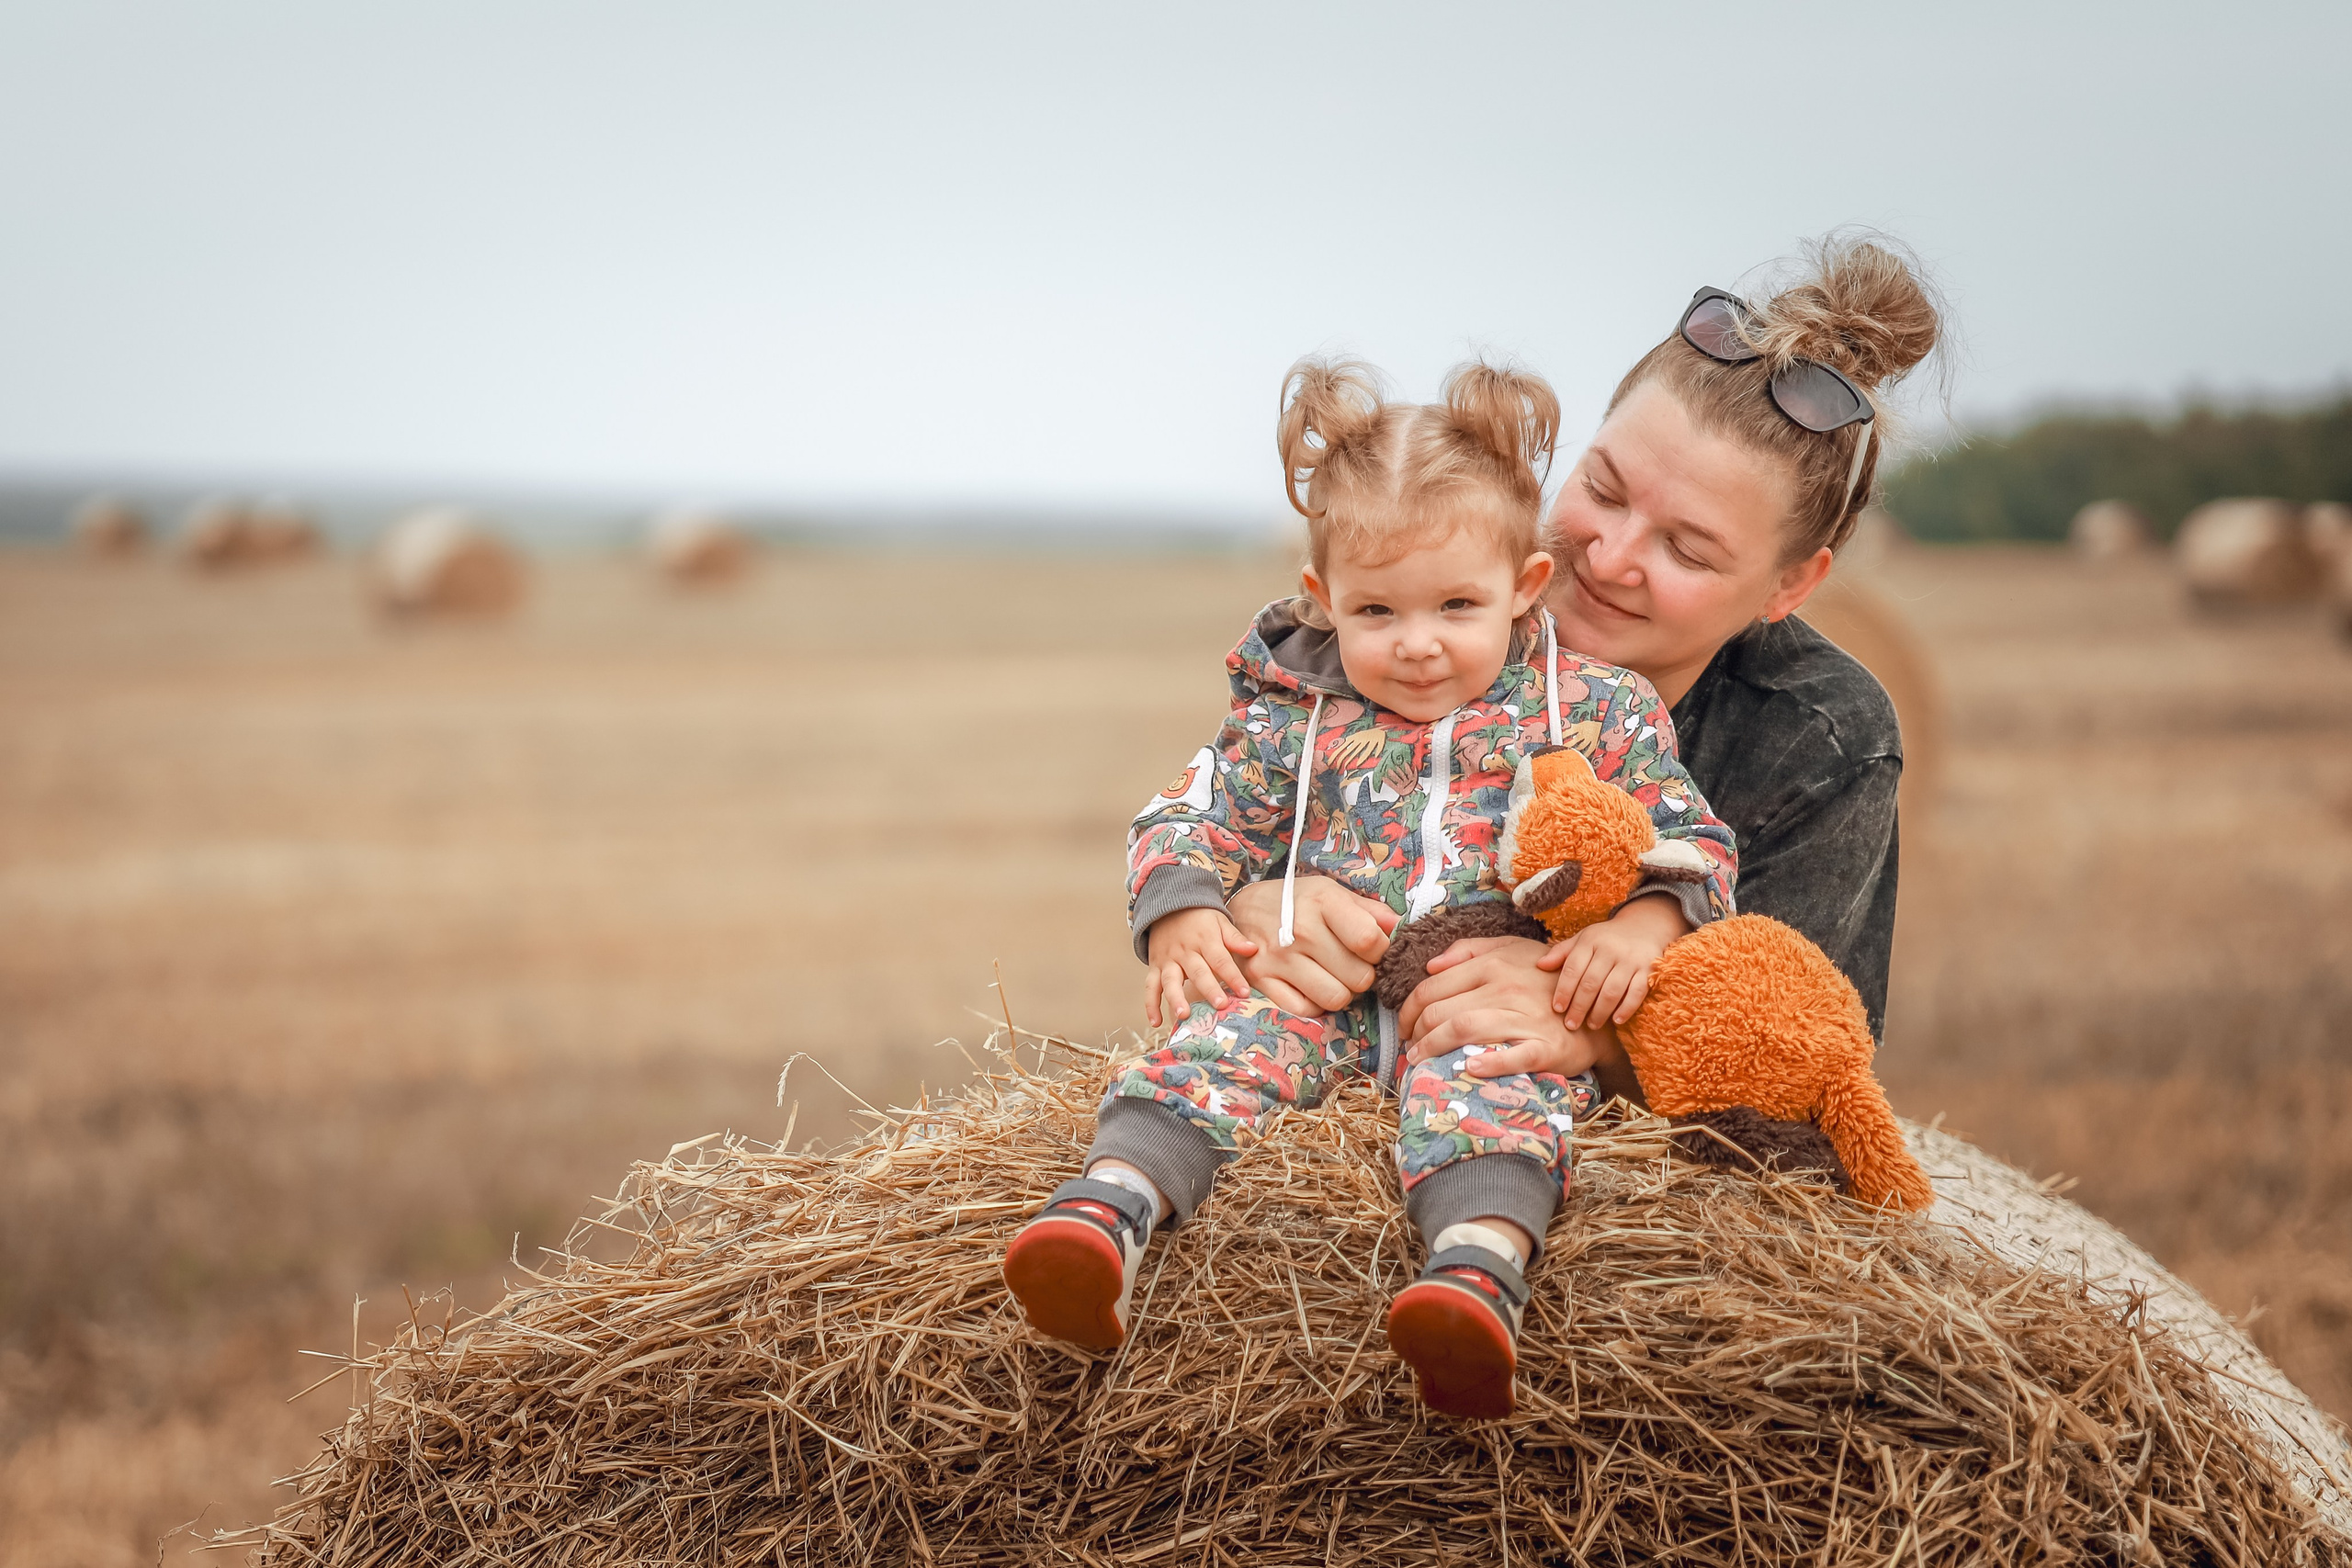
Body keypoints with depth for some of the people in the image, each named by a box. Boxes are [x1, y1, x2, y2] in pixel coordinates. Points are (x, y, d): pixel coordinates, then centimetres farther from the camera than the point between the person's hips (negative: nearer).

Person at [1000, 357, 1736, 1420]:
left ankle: (1483, 1266, -60)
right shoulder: (1294, 722, 12)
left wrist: (1642, 927, -12)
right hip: (1323, 986, 2)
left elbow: (1689, 840, 9)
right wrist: (1178, 917, -8)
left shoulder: (1593, 712, 10)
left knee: (1484, 1079, -35)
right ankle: (1114, 1201, -46)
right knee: (1227, 1037, -27)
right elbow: (1189, 821, 14)